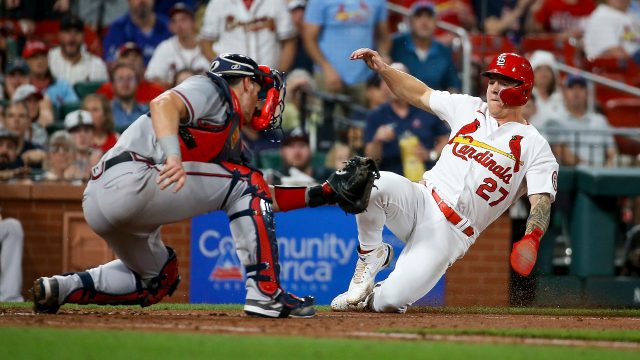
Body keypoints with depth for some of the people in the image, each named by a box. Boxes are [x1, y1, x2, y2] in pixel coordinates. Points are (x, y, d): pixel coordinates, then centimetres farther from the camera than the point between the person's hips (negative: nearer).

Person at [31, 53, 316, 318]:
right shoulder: (211, 89, 4)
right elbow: (163, 104, -18)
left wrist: (314, 195, 19)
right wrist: (173, 155, -32)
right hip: (130, 179, -10)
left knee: (158, 279, 30)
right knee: (248, 184, -2)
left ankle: (62, 287, 14)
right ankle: (265, 293, -8)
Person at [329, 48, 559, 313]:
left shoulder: (534, 146, 0)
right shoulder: (469, 108, 14)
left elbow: (541, 202, -10)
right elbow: (419, 94, 22)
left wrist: (531, 240, -31)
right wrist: (383, 69, 4)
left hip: (453, 232, -3)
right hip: (422, 200, 4)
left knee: (391, 301, -23)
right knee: (375, 183, -32)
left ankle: (372, 296, 17)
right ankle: (370, 256, -4)